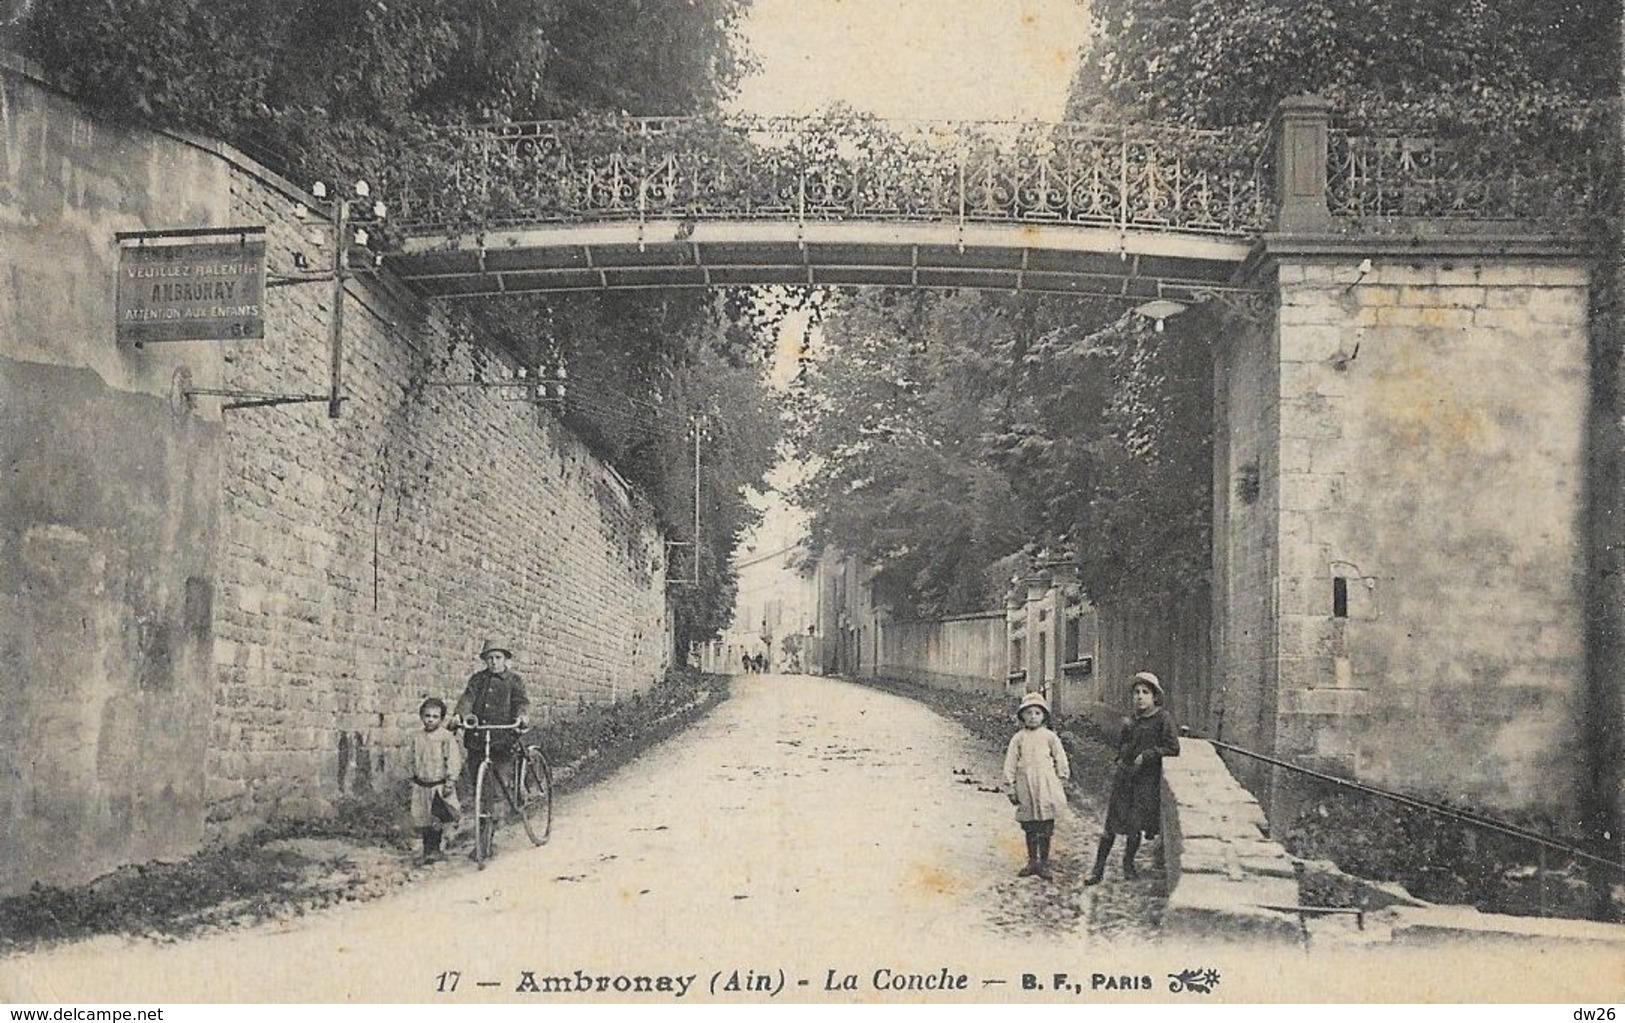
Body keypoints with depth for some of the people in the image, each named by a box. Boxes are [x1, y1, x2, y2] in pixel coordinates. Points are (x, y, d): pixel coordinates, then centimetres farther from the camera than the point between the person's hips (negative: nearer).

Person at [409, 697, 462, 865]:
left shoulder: (446, 737, -8)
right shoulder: (417, 738, 8)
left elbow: (453, 760, -10)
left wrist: (451, 781, -15)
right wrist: (414, 778, 18)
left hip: (439, 786, -5)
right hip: (421, 786, 5)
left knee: (437, 820, -5)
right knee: (421, 819, 7)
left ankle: (435, 849, 8)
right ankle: (426, 849, 20)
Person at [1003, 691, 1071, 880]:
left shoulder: (1049, 737, 2)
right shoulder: (1018, 738, 4)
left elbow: (1060, 760, 8)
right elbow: (1010, 762, 5)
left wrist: (1061, 780, 6)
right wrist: (1011, 786, 3)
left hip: (1046, 787, -1)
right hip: (1026, 787, 1)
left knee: (1046, 827, 1)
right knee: (1029, 827, 8)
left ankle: (1044, 863, 11)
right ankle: (1032, 861, 18)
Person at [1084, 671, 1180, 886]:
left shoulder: (1163, 719, -7)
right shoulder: (1132, 721, 10)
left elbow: (1173, 749, -14)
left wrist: (1146, 756, -14)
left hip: (1147, 780, -4)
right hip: (1124, 777, 4)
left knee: (1136, 826, 2)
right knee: (1112, 824, 1)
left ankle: (1128, 863, 25)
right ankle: (1098, 868, 8)